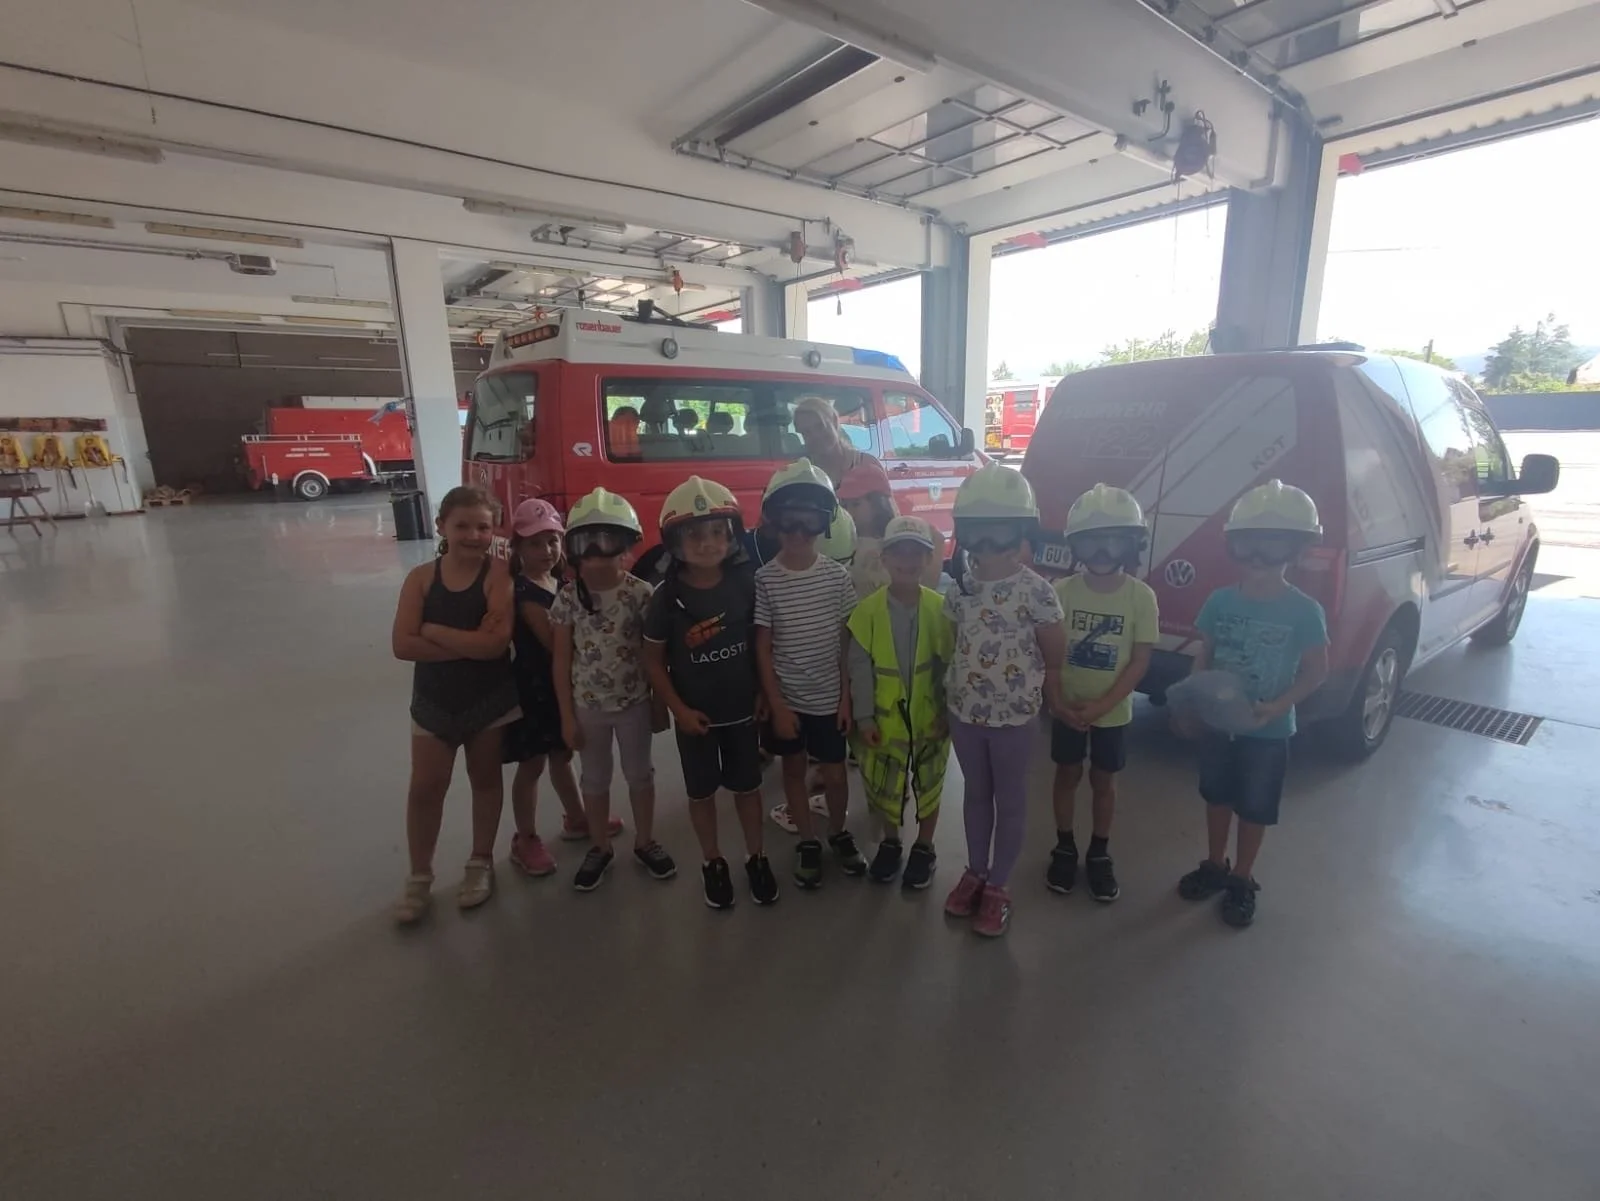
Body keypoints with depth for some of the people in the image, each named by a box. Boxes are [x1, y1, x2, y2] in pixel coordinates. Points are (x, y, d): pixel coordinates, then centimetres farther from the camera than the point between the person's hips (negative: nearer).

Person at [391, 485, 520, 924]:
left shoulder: (499, 574, -15)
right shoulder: (421, 577, -8)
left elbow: (496, 642, -26)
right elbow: (403, 645, -17)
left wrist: (433, 630, -19)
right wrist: (469, 645, -23)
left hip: (489, 700, -2)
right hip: (434, 701, 2)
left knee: (486, 779, 16)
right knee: (425, 788, 8)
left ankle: (481, 863, 35)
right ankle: (419, 877, 28)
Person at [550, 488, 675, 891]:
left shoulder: (640, 593, -12)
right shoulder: (567, 598, -9)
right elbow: (562, 661, -4)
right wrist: (567, 716, -3)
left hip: (634, 702, -1)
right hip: (588, 705, 1)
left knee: (639, 773, 16)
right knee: (594, 779, 17)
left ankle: (645, 842, 36)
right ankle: (599, 848, 37)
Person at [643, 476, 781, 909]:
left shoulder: (746, 584, -11)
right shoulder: (666, 598, -14)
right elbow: (653, 659, -6)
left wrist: (764, 693, 0)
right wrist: (678, 709, -11)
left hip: (742, 709, 1)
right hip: (695, 715, -1)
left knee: (748, 785, 16)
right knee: (702, 791, 15)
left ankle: (756, 857, 36)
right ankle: (712, 862, 36)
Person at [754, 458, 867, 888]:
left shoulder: (836, 575, -5)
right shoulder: (765, 579, -10)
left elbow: (847, 640, 0)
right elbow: (762, 648, -7)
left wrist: (847, 696, -2)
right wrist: (776, 704, -9)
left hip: (830, 697, 1)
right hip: (786, 699, 0)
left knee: (834, 772, 11)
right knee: (794, 769, 15)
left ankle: (838, 833, 38)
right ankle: (807, 842, 34)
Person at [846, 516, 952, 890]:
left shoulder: (939, 608, -9)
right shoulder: (868, 610, -11)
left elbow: (948, 664, -4)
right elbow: (860, 668, -8)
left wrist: (947, 711, -4)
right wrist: (864, 717, -9)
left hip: (929, 716, 0)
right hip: (884, 718, 0)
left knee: (928, 784, 16)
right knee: (883, 785, 15)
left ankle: (924, 848, 39)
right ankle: (889, 842, 40)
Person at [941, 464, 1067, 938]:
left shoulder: (1035, 591, -16)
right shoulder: (960, 588, -1)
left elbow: (1055, 659, -7)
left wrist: (1055, 701, 2)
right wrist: (947, 702, 8)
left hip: (1013, 715, -4)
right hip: (964, 710, 4)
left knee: (1010, 801, 13)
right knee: (976, 794, 20)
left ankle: (998, 885, 31)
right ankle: (975, 871, 39)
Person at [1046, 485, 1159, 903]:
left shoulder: (1141, 596, -12)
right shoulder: (1062, 591, -11)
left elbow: (1139, 662, -10)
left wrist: (1100, 705, -18)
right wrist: (1062, 701, -17)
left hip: (1113, 711, 0)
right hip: (1067, 707, 1)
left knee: (1104, 780, 14)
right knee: (1068, 774, 14)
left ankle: (1099, 854, 32)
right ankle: (1065, 849, 32)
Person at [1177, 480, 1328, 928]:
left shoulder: (1304, 611, -15)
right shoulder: (1220, 601, -7)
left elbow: (1316, 672, -8)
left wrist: (1278, 706, -23)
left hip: (1268, 732, -3)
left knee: (1255, 808, 14)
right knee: (1217, 796, 19)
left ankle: (1242, 882, 34)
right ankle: (1214, 865, 40)